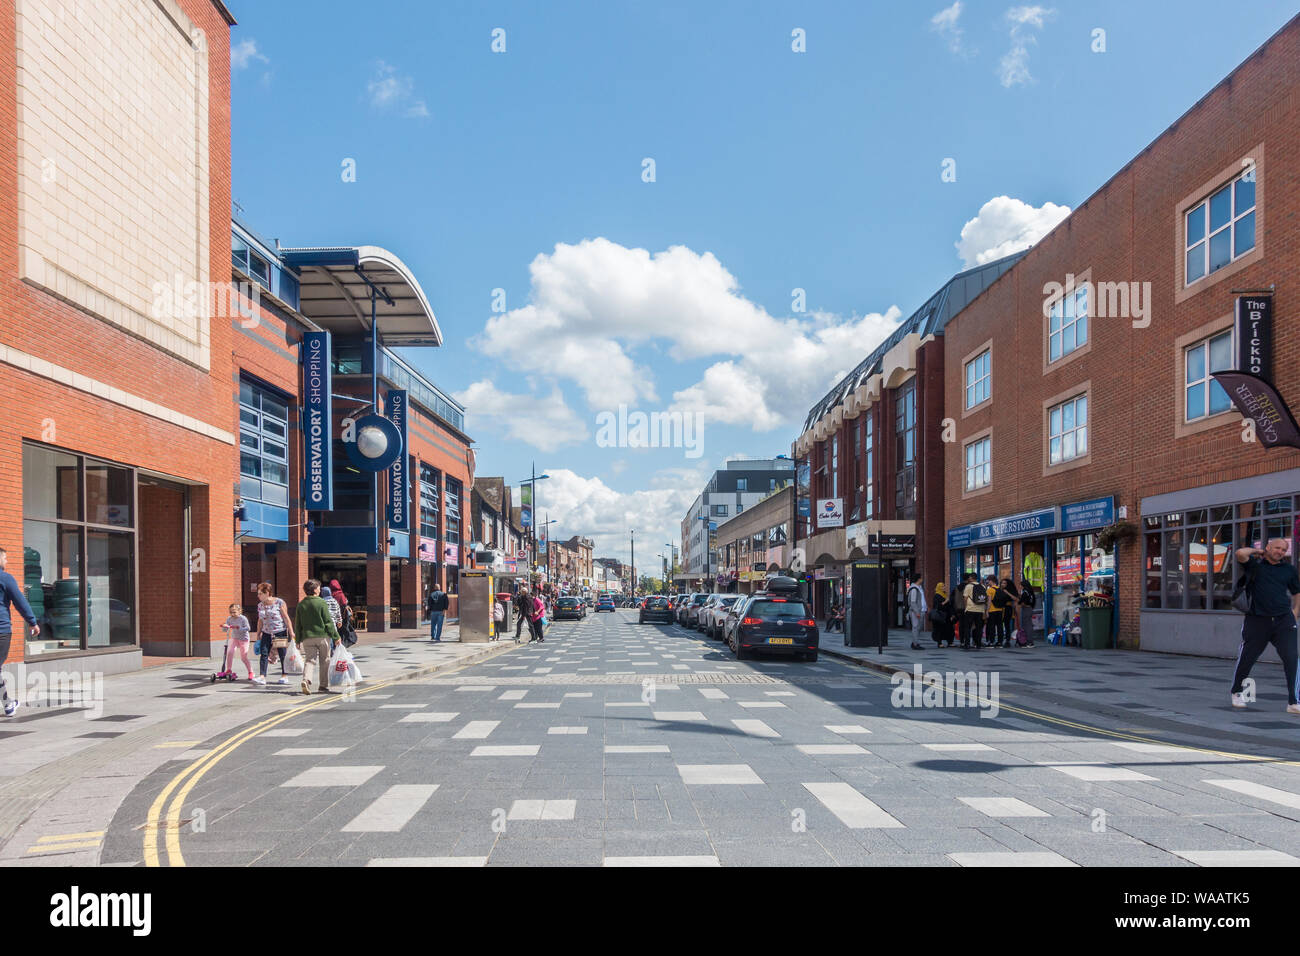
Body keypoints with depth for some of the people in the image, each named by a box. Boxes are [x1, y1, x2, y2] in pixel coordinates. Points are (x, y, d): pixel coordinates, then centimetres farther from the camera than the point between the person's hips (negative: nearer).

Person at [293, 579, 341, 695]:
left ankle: (306, 680, -21)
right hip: (323, 636, -3)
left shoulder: (300, 604, 5)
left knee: (309, 660, 4)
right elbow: (328, 622, -8)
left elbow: (298, 625, 8)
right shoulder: (321, 603, -7)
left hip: (307, 637, 3)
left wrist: (298, 640, 16)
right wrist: (336, 636, -2)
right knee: (324, 662, 9)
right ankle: (323, 686, 15)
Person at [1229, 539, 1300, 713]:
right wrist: (1257, 551, 0)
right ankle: (1237, 692, 28)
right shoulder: (1254, 563, 3)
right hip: (1257, 620, -2)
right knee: (1246, 659, 6)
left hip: (1283, 620, 2)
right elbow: (1241, 553, -19)